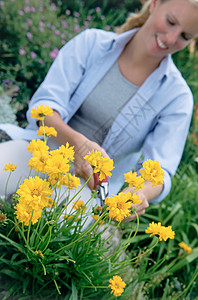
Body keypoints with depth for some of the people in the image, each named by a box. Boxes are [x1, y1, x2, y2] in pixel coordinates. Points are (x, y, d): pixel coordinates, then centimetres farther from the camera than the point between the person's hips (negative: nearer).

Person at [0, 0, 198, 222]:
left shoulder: (177, 97, -4)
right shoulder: (92, 43, -3)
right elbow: (42, 106, -12)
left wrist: (141, 193, -36)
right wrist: (78, 142, -33)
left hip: (89, 190, 0)